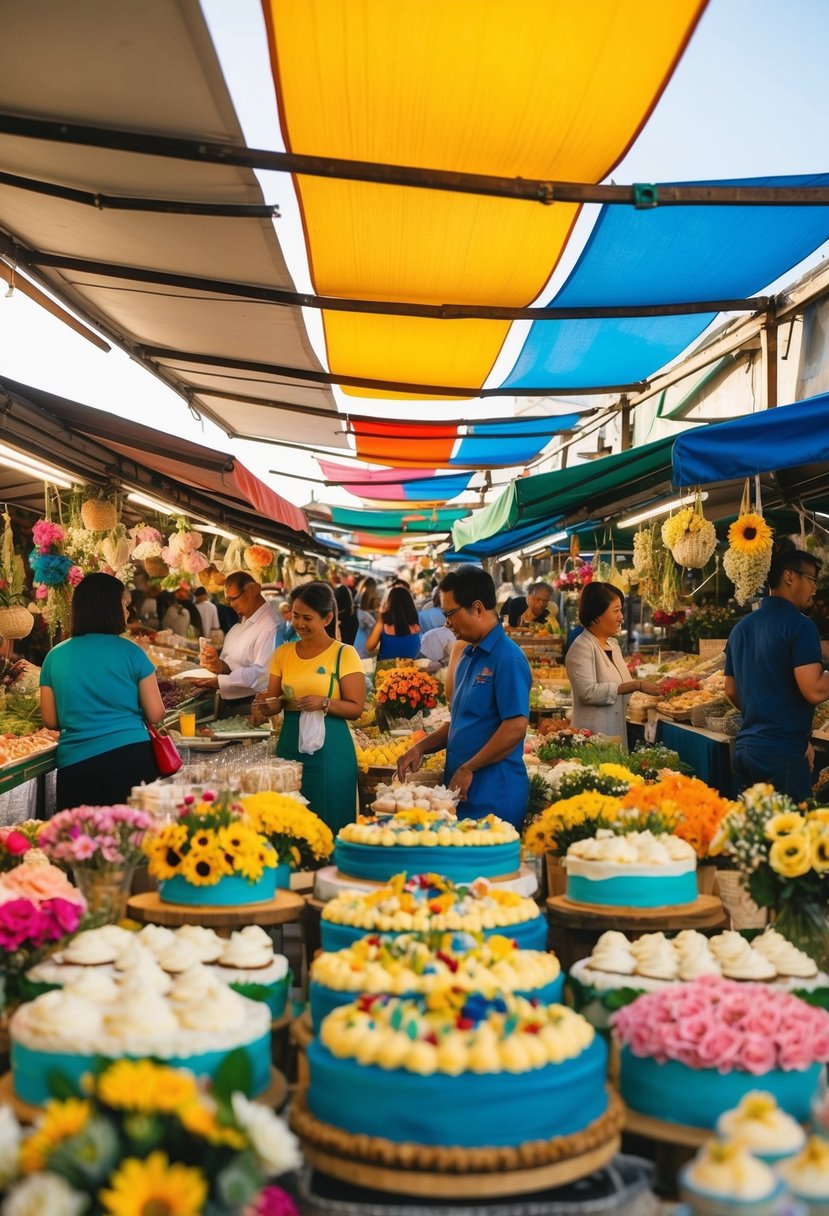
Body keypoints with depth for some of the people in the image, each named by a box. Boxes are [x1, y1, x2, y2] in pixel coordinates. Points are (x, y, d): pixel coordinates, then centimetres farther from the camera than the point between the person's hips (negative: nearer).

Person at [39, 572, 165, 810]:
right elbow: (155, 714, 0)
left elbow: (50, 721, 9)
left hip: (75, 764, 2)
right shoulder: (130, 651, -3)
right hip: (131, 756, -2)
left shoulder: (55, 656, 4)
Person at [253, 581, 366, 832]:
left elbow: (355, 708, -7)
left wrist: (324, 703, -23)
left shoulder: (344, 654, -4)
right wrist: (265, 705, -11)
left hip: (329, 748, -4)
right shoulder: (283, 653, 8)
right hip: (290, 745, 4)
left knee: (328, 824, 1)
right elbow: (274, 701, 10)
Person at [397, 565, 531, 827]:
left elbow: (516, 727, -21)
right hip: (462, 791, 8)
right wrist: (421, 747, 8)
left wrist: (467, 769, -15)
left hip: (493, 796, -8)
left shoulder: (507, 657, -14)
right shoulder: (468, 655, 14)